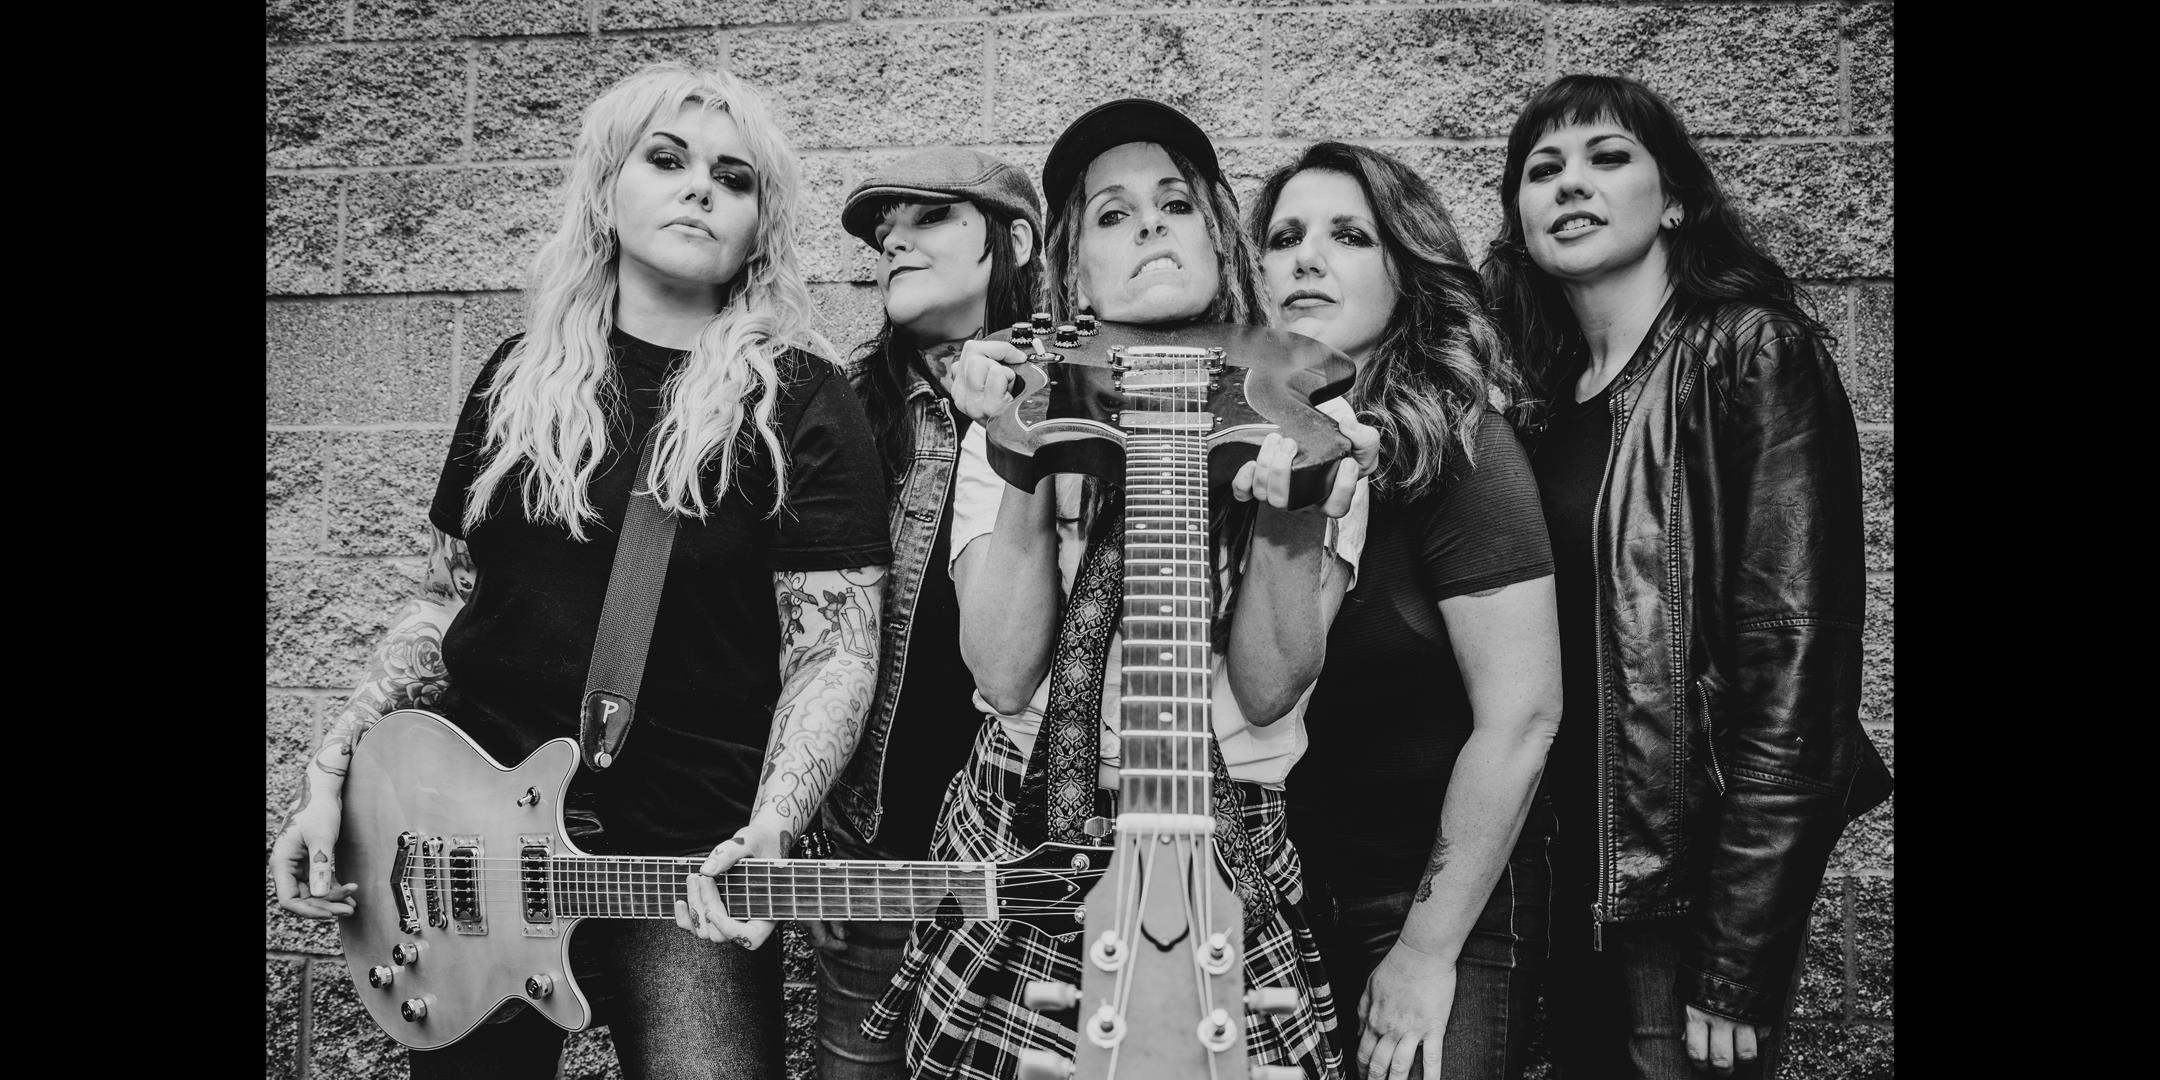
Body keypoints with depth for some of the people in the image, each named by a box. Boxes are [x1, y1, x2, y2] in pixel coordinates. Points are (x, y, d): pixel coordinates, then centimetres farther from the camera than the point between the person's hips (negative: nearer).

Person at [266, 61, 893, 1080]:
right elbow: (445, 602, 13)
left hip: (687, 860, -4)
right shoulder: (518, 380, 8)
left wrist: (766, 835, -26)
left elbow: (832, 655, -11)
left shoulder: (802, 406, -6)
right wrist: (331, 771, 4)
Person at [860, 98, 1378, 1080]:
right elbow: (1005, 676, -10)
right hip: (1020, 842, 1)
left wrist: (1291, 515, -22)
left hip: (1225, 859, 0)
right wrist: (1026, 464, -18)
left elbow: (1265, 691, -8)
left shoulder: (1301, 426, -1)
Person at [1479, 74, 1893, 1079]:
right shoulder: (1546, 390, 8)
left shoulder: (1752, 356, -10)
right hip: (1575, 868, 6)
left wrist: (1738, 966, -19)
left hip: (1701, 872, -5)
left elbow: (1794, 657, -17)